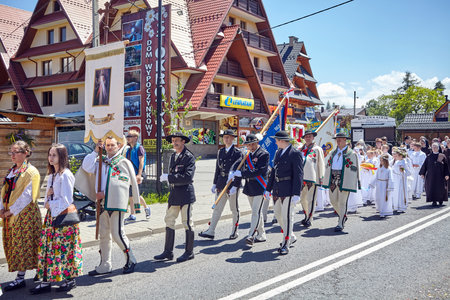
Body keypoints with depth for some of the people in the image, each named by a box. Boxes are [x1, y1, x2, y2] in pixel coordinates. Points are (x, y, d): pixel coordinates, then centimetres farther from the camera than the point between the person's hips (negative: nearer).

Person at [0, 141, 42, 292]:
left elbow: (27, 196, -17)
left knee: (22, 244, -3)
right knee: (13, 244, 10)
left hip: (25, 214, -8)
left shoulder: (30, 172, -10)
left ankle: (20, 278, 4)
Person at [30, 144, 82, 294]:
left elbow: (66, 200, -16)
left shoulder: (65, 175, -13)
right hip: (52, 215, 8)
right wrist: (48, 194, -2)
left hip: (64, 215, -8)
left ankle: (70, 279, 11)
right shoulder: (52, 175, 14)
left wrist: (51, 205, -8)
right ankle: (46, 281, 10)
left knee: (64, 248, -2)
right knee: (48, 246, 6)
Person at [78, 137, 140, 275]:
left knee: (117, 233, -7)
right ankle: (105, 265, 21)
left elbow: (134, 183, 1)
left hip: (117, 203, -6)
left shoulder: (124, 162, 1)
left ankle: (130, 260, 11)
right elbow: (86, 167, 0)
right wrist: (95, 151, 0)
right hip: (103, 203, 6)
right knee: (103, 234, 10)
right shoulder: (101, 161, 15)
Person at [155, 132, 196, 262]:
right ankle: (168, 252, 16)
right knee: (169, 221, 8)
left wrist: (169, 177, -20)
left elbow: (188, 176, -20)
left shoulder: (189, 157, -10)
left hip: (185, 194, -8)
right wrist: (168, 179, 9)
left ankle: (189, 252, 13)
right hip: (174, 193, 8)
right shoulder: (173, 156, 14)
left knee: (187, 222, 1)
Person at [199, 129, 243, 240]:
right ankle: (210, 232, 6)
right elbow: (217, 169, 14)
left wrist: (235, 186, -18)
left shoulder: (237, 153, -7)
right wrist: (215, 184, 10)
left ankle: (234, 232, 19)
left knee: (234, 209, 7)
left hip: (232, 184, -5)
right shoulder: (220, 152, 11)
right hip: (221, 184, 5)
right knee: (217, 208, 5)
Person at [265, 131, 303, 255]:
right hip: (277, 190, 8)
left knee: (287, 216, -4)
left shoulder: (295, 154, -10)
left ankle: (285, 244, 4)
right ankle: (291, 237, 33)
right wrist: (269, 188, 18)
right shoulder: (278, 152, 14)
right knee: (278, 215, 15)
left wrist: (296, 194, -20)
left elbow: (298, 174, -14)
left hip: (288, 190, -8)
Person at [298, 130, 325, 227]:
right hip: (302, 177, 5)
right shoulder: (301, 149, 15)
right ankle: (306, 216, 27)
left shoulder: (317, 149, 2)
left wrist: (321, 177, 1)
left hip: (312, 177, -5)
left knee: (311, 199, -5)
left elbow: (321, 164, 3)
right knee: (302, 198, 11)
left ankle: (309, 219, 0)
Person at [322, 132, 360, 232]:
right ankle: (343, 216, 33)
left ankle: (340, 224, 3)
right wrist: (326, 180, 14)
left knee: (342, 201, -4)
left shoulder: (351, 154, 0)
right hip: (333, 179, 6)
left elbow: (354, 169, -3)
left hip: (344, 180, -5)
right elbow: (328, 166, 19)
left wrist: (354, 183, -9)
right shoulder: (333, 153, 16)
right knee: (333, 200, 9)